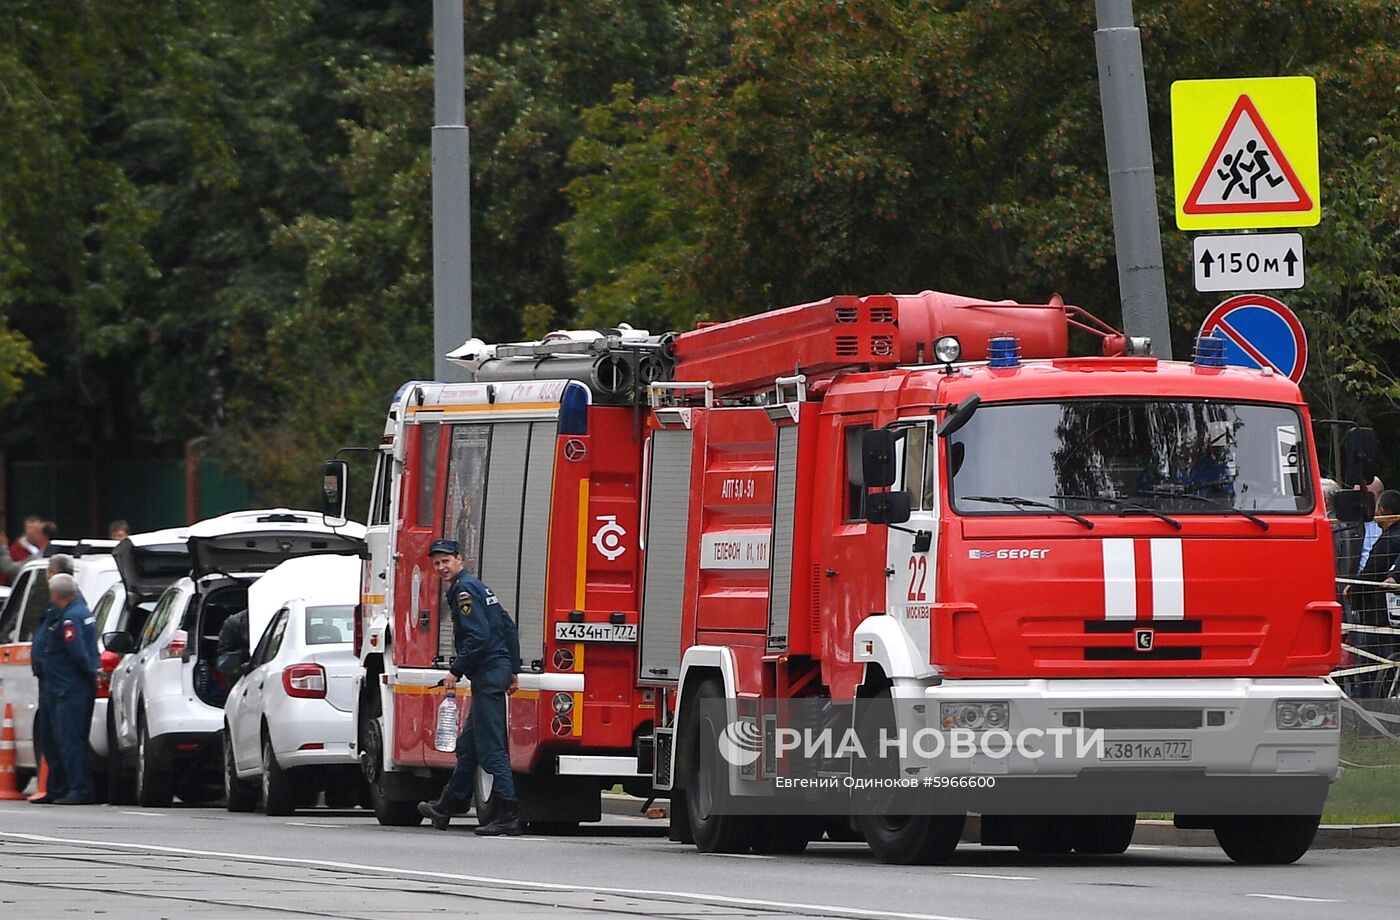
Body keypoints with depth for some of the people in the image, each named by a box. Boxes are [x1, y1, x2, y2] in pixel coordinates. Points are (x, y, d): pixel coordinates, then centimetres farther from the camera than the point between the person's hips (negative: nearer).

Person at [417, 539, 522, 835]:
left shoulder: (464, 590, -11)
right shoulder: (477, 587, 19)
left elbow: (477, 636, -21)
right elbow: (509, 628, 22)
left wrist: (456, 671, -13)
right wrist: (513, 671, 22)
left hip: (487, 674, -10)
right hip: (499, 668, 10)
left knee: (490, 748, -11)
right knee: (468, 745, 20)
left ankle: (508, 816, -13)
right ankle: (447, 807, 32)